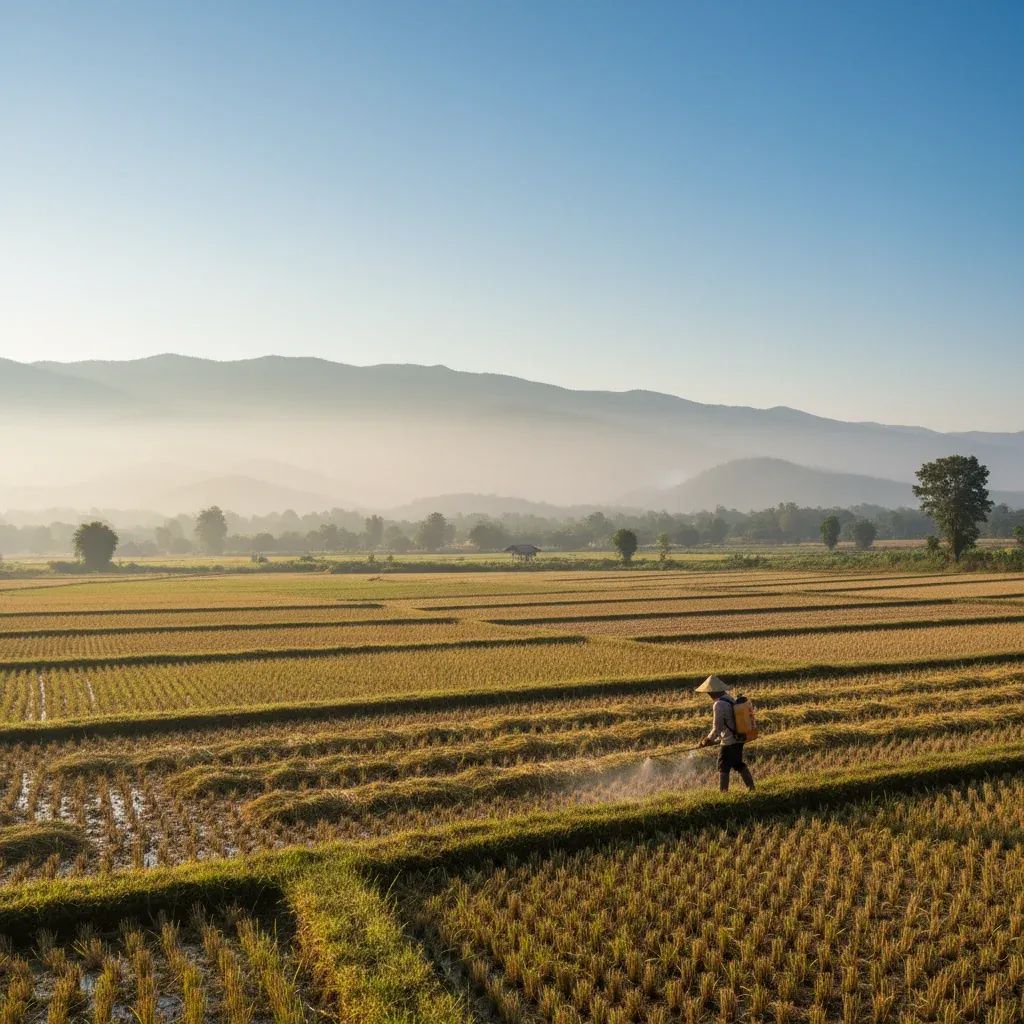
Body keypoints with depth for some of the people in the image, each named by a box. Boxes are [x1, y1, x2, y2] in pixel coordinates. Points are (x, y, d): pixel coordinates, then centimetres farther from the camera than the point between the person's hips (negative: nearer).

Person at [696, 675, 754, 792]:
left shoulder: (719, 704, -20)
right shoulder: (729, 699, 7)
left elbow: (717, 727, -19)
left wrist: (708, 739, -2)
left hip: (728, 742, -9)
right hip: (738, 739, 9)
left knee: (723, 768, 2)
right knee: (739, 764, 23)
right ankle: (751, 787, 27)